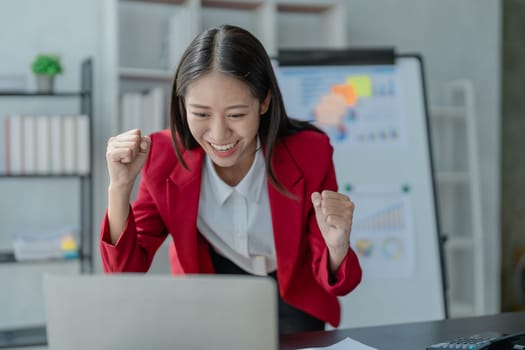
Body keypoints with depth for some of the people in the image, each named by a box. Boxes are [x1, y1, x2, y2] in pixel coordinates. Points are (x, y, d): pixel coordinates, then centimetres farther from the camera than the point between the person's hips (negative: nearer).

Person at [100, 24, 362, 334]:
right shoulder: (165, 158, -21)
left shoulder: (310, 154, -25)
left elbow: (333, 282, -16)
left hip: (291, 300, 1)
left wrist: (337, 249, -39)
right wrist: (120, 187, -32)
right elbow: (125, 274, -18)